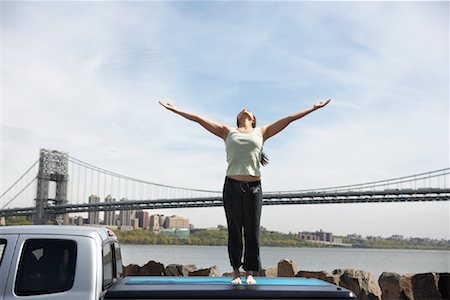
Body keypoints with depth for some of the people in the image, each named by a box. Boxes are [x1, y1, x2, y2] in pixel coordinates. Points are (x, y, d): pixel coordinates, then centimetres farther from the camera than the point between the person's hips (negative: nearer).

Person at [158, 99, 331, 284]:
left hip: (253, 187, 0)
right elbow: (199, 119, 12)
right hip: (232, 186, 0)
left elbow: (289, 119, 13)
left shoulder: (261, 133, 15)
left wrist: (313, 108, 12)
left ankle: (249, 272, 12)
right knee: (234, 231, 4)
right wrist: (174, 109, 9)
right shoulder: (227, 132, 15)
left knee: (252, 232, 2)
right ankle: (236, 271, 13)